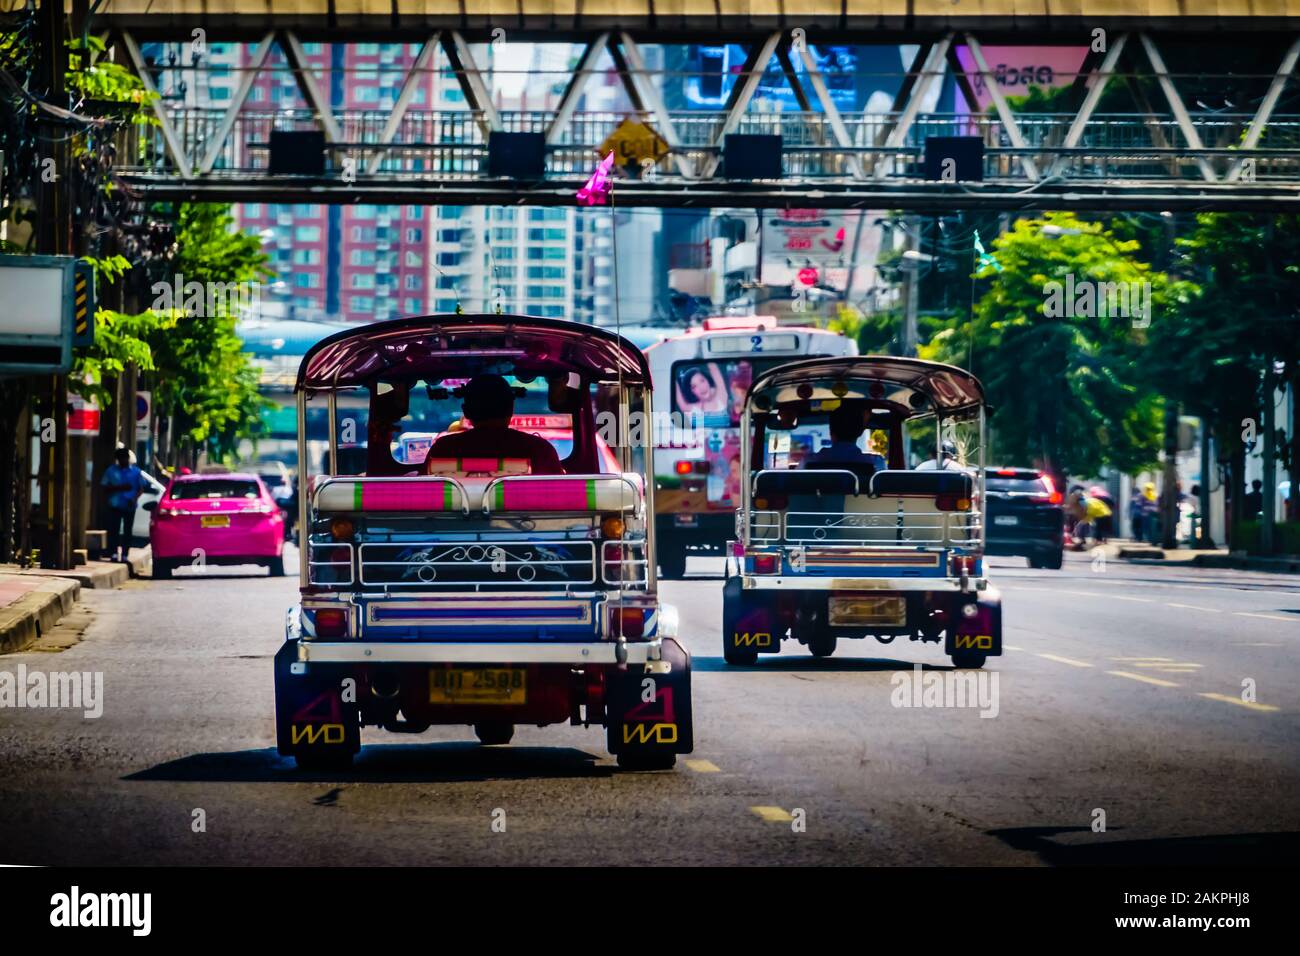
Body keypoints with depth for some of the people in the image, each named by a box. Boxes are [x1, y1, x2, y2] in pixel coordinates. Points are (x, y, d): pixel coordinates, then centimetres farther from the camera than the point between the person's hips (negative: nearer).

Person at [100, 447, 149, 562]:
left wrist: (135, 498, -12)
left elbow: (142, 487, 6)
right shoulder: (111, 471, 4)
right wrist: (119, 488, -13)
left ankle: (124, 555, 5)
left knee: (127, 531, 2)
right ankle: (113, 553, -7)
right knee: (114, 530, -8)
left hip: (130, 506, 1)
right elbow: (105, 487, 2)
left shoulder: (136, 471, 6)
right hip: (115, 505, -1)